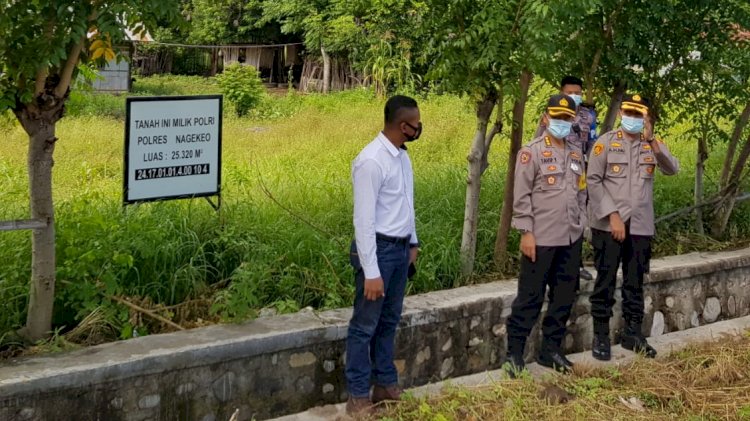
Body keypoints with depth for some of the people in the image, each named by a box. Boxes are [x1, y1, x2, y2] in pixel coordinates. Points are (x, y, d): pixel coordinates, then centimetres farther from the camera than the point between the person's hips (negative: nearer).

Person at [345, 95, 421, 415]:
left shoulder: (401, 155, 6)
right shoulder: (372, 161, -21)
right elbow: (364, 220, -22)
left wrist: (413, 242, 20)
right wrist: (371, 271, -22)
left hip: (400, 248, 8)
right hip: (378, 249, -8)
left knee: (389, 321, 18)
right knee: (365, 325, 3)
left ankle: (386, 385, 31)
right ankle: (358, 396, 13)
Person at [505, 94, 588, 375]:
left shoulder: (576, 154, 13)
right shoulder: (532, 152, -6)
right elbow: (521, 196, -10)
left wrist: (580, 225, 11)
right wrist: (526, 232, -14)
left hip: (571, 239, 6)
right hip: (541, 238, -6)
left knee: (564, 297, 11)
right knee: (530, 297, -2)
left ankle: (550, 350, 22)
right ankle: (514, 353, 6)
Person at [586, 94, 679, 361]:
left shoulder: (652, 145, 7)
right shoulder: (606, 142, -2)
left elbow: (672, 169, -9)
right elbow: (593, 181, -6)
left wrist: (652, 142, -21)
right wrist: (612, 215, -12)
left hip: (640, 227, 3)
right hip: (608, 225, -3)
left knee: (635, 282, 12)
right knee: (605, 281, 2)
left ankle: (633, 333, 22)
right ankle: (601, 336, 10)